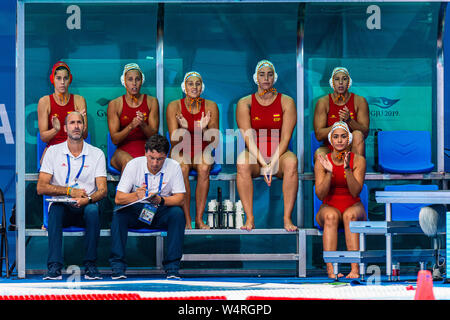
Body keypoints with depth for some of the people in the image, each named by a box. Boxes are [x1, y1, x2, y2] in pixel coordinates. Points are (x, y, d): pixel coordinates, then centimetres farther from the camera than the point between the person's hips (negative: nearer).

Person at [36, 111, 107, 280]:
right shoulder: (53, 152, 6)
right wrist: (70, 191, -12)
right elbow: (41, 187, -2)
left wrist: (88, 199, -25)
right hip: (63, 209, 0)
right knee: (55, 208, -34)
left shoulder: (96, 154, 6)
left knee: (93, 210, -34)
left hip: (85, 209, 0)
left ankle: (90, 265, -28)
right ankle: (54, 266, -40)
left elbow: (103, 190, -3)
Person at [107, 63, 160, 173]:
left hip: (146, 149, 1)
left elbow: (154, 135, 3)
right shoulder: (114, 104, 4)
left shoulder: (152, 102, 8)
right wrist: (131, 126, -20)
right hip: (124, 150, -1)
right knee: (128, 162, -36)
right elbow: (114, 139, -2)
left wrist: (143, 125, -19)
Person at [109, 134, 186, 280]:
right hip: (137, 211, 0)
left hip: (161, 212, 0)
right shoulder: (133, 165, -11)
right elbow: (118, 198, -14)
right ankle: (118, 266, -25)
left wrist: (161, 200, -34)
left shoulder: (173, 167, -9)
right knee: (119, 213, -29)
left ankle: (172, 267, -26)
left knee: (177, 213, -30)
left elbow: (180, 198, -13)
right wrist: (136, 195, -36)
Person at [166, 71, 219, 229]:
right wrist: (183, 129, -30)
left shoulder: (210, 106, -2)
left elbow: (215, 141, -5)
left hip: (202, 152, 1)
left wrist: (204, 129, -24)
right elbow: (174, 141, -10)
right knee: (182, 168, -34)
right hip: (181, 152, -1)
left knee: (204, 168, -33)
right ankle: (187, 220, -29)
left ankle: (199, 219, -27)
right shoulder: (174, 106, -5)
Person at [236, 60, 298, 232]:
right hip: (255, 156, 0)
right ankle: (249, 218, -32)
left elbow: (285, 138, -4)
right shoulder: (245, 103, 5)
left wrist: (273, 163, -19)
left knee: (291, 161, -35)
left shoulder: (286, 102, 5)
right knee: (242, 162, -34)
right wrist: (263, 163, -18)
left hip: (279, 155, 0)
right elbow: (248, 138, -5)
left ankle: (287, 218, -32)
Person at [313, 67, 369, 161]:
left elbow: (365, 132, -6)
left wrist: (349, 120, -24)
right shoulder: (323, 102, -1)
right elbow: (318, 135, -8)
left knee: (357, 134, -30)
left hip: (351, 151, 1)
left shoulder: (359, 101, 1)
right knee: (319, 153, -33)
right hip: (330, 150, -1)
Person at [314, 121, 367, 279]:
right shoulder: (322, 161, -2)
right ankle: (330, 269, -43)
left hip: (353, 207, 0)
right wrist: (329, 172, -23)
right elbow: (320, 195, -9)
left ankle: (355, 269, -42)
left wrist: (347, 169, -27)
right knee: (331, 216, -34)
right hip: (329, 207, 0)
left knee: (350, 214, -35)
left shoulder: (358, 160, -3)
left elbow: (355, 192, -14)